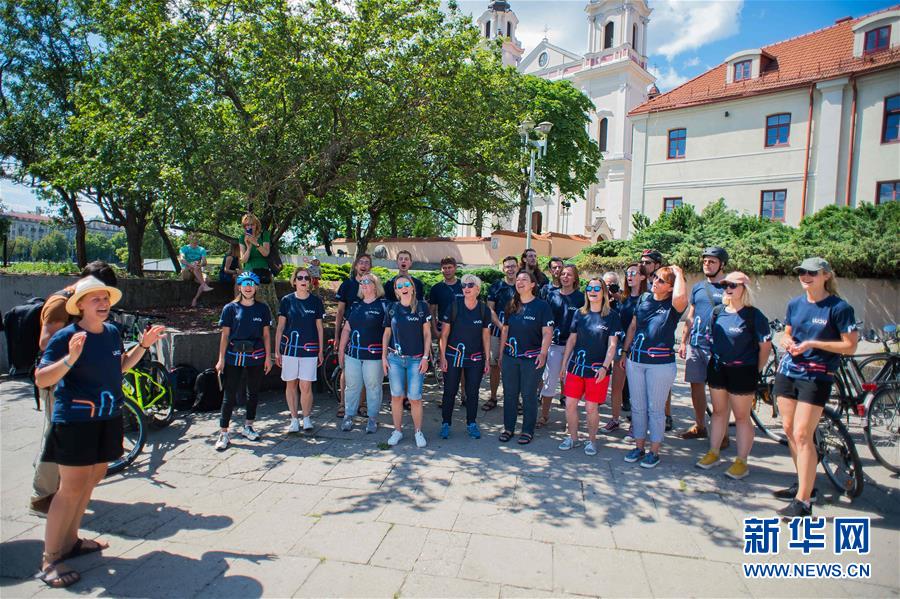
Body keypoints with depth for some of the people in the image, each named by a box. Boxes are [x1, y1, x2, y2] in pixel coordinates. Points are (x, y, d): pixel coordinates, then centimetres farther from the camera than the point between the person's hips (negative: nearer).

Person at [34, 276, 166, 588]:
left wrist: (143, 345, 9)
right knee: (72, 488, -4)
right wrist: (70, 358, -33)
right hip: (75, 421, -7)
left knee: (92, 478, 15)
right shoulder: (65, 336, -15)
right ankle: (49, 560, 10)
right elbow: (41, 379, -18)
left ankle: (70, 540, 33)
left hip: (108, 419, 7)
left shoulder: (112, 332, 5)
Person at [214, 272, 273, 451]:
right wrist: (221, 359, -3)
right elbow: (225, 334, 1)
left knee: (253, 394, 12)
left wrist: (268, 357, 3)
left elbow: (266, 334, 7)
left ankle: (248, 427, 28)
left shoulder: (262, 308, 5)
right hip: (234, 357, -2)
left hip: (256, 357, 2)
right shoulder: (230, 308, 1)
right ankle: (223, 434, 5)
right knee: (230, 396, -3)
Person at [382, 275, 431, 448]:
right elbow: (387, 333, 11)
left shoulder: (422, 306, -2)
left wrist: (425, 357, -4)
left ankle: (418, 431, 17)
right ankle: (397, 430, 22)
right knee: (396, 396, 7)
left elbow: (427, 333, 0)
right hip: (395, 358, 2)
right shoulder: (392, 308, 5)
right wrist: (384, 357, 5)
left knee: (415, 398, -1)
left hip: (416, 360, -2)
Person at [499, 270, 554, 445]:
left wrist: (543, 353, -19)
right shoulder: (512, 306, 9)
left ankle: (528, 431, 18)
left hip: (532, 358, -5)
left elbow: (547, 332, -9)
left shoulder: (542, 306, -5)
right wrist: (501, 353, 13)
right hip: (510, 357, 5)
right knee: (509, 394, 11)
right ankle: (508, 428, 24)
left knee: (529, 395, 5)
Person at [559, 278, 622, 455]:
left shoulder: (612, 316, -3)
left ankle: (591, 440, 23)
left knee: (591, 407, 2)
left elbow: (612, 344, -5)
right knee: (570, 404, 4)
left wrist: (604, 367, -16)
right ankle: (572, 437, 23)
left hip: (597, 369, -3)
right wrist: (564, 364, 9)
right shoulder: (579, 313, 6)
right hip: (576, 366, 3)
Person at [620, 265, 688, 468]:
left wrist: (678, 273, -18)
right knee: (637, 407, 13)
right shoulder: (644, 298, 6)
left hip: (661, 363, -5)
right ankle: (639, 447, 27)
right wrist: (625, 352, 13)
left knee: (656, 408, 7)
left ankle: (654, 451, 21)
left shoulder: (673, 305, -9)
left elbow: (680, 297, -35)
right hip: (635, 360, 5)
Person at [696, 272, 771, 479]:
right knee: (718, 411, 14)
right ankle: (713, 453, 25)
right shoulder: (717, 311, 4)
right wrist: (716, 358, 11)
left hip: (742, 371, -5)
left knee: (742, 416, 4)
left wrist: (756, 371, -4)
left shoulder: (754, 315, -11)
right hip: (717, 368, 5)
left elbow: (765, 345, -8)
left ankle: (741, 461, 15)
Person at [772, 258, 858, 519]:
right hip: (787, 371, 6)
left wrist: (813, 343, -18)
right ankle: (804, 482, 29)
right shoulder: (794, 304, 8)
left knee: (802, 435, -9)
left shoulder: (839, 307, -8)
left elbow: (850, 346, -9)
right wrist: (787, 342, -4)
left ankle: (804, 501, -1)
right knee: (789, 430, 11)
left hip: (816, 377, -6)